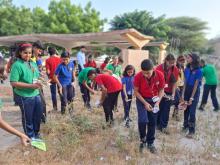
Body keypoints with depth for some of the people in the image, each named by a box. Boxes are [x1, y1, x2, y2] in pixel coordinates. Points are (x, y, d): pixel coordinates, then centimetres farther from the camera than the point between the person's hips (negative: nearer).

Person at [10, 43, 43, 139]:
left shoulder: (33, 64, 6)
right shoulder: (17, 65, -15)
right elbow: (13, 83, -20)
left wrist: (38, 83, -5)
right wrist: (31, 86, -22)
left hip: (36, 94, 7)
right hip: (24, 97, -6)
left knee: (38, 115, 19)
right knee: (28, 117, 12)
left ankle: (36, 133, 43)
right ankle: (30, 136, 34)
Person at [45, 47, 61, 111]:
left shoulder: (48, 60, -10)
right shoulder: (59, 58, -4)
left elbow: (48, 72, -13)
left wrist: (49, 76, 6)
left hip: (52, 79, -2)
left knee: (53, 93, 9)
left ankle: (55, 107, 15)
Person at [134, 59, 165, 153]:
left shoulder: (160, 75, -21)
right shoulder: (138, 76, -25)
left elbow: (161, 90, -6)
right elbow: (136, 91, -12)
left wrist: (158, 102, -19)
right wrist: (145, 103, -20)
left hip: (153, 100, 2)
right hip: (141, 99, -2)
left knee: (152, 122, 6)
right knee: (143, 120, -17)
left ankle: (150, 143, 25)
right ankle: (143, 140, 10)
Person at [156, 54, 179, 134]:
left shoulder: (175, 69, -9)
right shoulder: (159, 68, -18)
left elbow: (174, 82, -4)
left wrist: (173, 94, -9)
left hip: (169, 92, 2)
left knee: (166, 109, 5)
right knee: (159, 108, 6)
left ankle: (164, 126, 15)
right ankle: (158, 124, 22)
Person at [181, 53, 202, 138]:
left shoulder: (198, 71, -14)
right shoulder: (187, 69, 1)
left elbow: (196, 85, -14)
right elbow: (185, 83, 2)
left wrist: (191, 98, -14)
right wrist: (183, 95, -1)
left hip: (195, 92, -5)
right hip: (187, 90, 5)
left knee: (192, 111, -3)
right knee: (186, 110, 12)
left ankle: (191, 131, 9)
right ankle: (185, 125, 30)